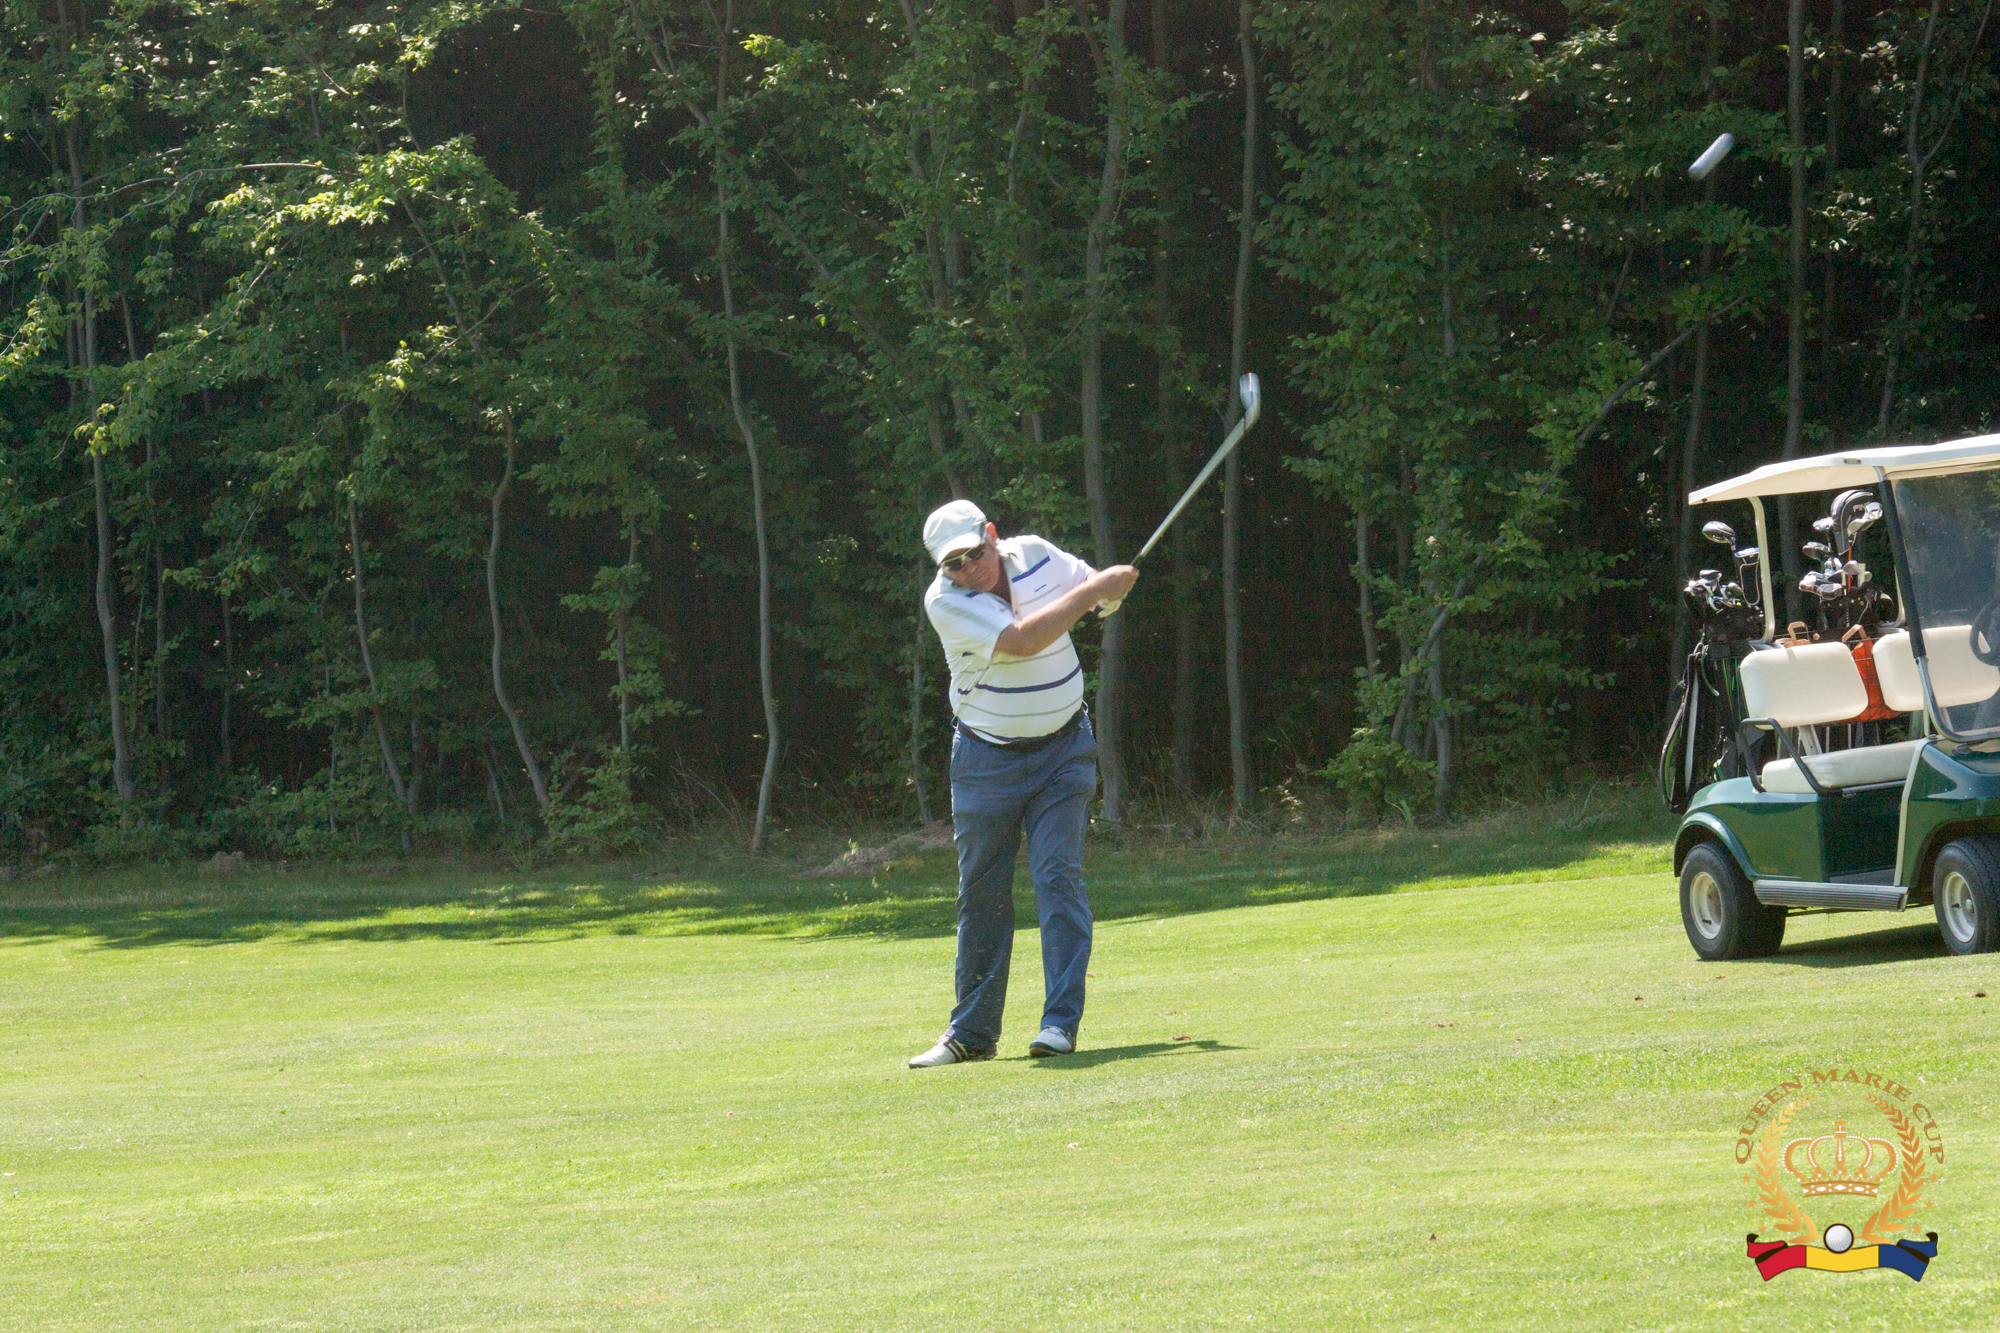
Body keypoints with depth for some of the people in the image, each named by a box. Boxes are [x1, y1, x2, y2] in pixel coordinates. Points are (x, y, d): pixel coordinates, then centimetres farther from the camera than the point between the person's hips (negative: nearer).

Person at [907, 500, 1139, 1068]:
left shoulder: (1037, 555, -6)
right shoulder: (945, 600, -18)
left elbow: (1101, 590, 13)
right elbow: (1021, 640, -31)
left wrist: (1117, 581, -9)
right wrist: (1090, 592, -26)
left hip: (1063, 749, 1)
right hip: (986, 758, -1)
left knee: (1058, 876, -13)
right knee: (981, 893, 4)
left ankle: (1061, 1021, -14)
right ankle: (973, 1031, 14)